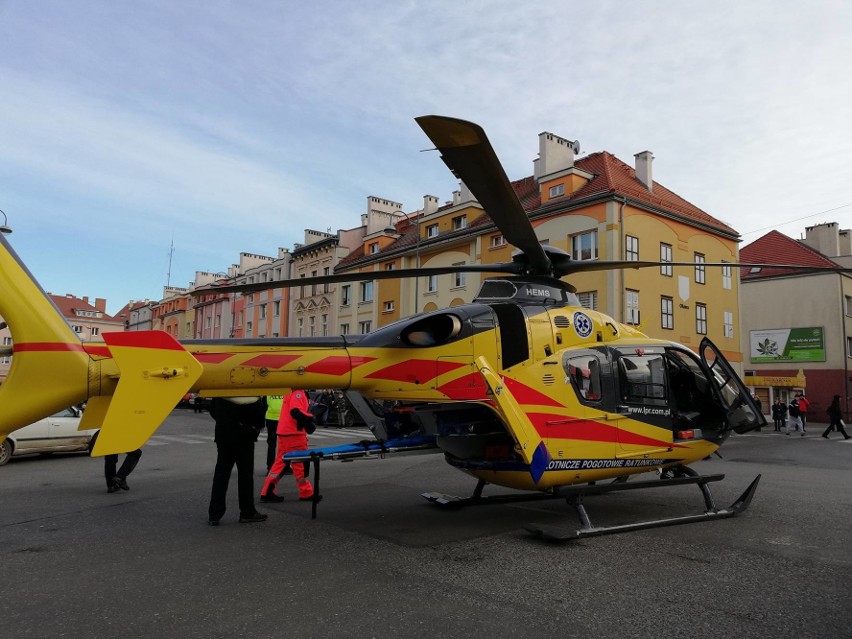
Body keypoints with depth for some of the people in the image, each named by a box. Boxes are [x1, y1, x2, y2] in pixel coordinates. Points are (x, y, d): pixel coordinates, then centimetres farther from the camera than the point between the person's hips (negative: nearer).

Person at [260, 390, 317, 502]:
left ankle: (267, 492, 12)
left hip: (283, 433, 9)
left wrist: (307, 418, 9)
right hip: (294, 434, -9)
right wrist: (310, 417, -16)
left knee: (280, 462, 12)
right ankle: (306, 493, 10)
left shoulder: (291, 392, 16)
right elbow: (295, 412, -26)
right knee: (300, 463, 1)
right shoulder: (298, 393, -14)